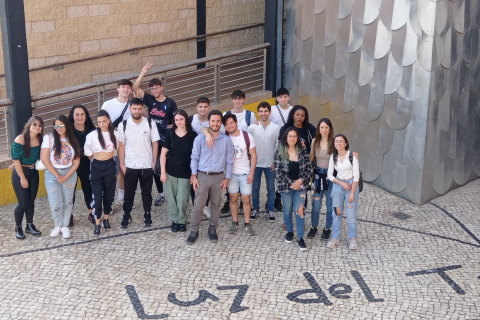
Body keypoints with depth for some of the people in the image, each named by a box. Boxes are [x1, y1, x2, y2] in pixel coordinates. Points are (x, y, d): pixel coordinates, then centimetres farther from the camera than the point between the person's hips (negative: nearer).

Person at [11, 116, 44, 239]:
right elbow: (16, 160, -16)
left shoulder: (40, 140, -3)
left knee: (31, 201, 10)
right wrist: (22, 178, -15)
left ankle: (30, 226, 26)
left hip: (33, 173, 5)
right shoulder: (20, 139, -18)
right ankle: (18, 228, 15)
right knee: (23, 203, -4)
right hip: (20, 173, -5)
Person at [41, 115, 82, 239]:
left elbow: (76, 162, 1)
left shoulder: (73, 141, 3)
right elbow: (44, 159, -9)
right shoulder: (49, 138, -4)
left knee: (68, 201, 5)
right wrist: (57, 175, -11)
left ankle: (65, 226, 20)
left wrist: (66, 177, -10)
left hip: (69, 174, 2)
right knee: (55, 203, -5)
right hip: (52, 174, -2)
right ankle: (58, 225, 16)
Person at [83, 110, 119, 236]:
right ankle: (97, 224, 8)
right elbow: (88, 154, 2)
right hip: (96, 167, -2)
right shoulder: (91, 136, -9)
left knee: (109, 194, 11)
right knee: (97, 196, -2)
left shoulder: (115, 135, -4)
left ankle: (106, 219, 29)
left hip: (110, 166, 2)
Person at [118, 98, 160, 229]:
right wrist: (122, 164, -4)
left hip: (147, 165, 0)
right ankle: (127, 216, 21)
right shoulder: (123, 125, -5)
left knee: (147, 192, 12)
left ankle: (147, 215, 26)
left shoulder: (150, 124, -5)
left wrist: (154, 162, -3)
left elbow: (155, 143, 0)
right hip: (130, 166, 0)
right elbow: (121, 145, -1)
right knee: (129, 193, 8)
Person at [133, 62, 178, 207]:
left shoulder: (170, 102, -6)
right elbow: (135, 88, -7)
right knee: (155, 168, 10)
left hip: (167, 140, -4)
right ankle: (160, 194, 22)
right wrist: (143, 72, -13)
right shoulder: (150, 100, 2)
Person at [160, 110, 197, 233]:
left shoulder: (192, 135, -6)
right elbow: (163, 153, 0)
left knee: (182, 199, -2)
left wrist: (194, 173, -4)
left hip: (185, 172, -1)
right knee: (171, 198, 8)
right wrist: (163, 171, -5)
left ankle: (182, 221, 18)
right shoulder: (170, 133, -2)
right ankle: (174, 220, 25)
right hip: (170, 171, 2)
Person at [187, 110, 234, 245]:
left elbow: (229, 161, 4)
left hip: (218, 177, 2)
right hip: (202, 176, -1)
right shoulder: (200, 139, -4)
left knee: (216, 204, 11)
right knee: (198, 205, 0)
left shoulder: (226, 140, -1)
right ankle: (194, 231, 10)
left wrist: (227, 178, 1)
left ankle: (212, 229, 26)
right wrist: (194, 176, -4)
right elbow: (194, 158, 0)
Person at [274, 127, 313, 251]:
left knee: (299, 210, -6)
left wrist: (301, 180, -14)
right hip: (286, 186, 0)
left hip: (300, 185, 0)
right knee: (287, 211, 13)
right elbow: (278, 171, -11)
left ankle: (300, 238, 4)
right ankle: (289, 231, 36)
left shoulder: (303, 151, -2)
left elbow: (309, 168, 0)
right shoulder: (280, 152, -8)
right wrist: (291, 183, -15)